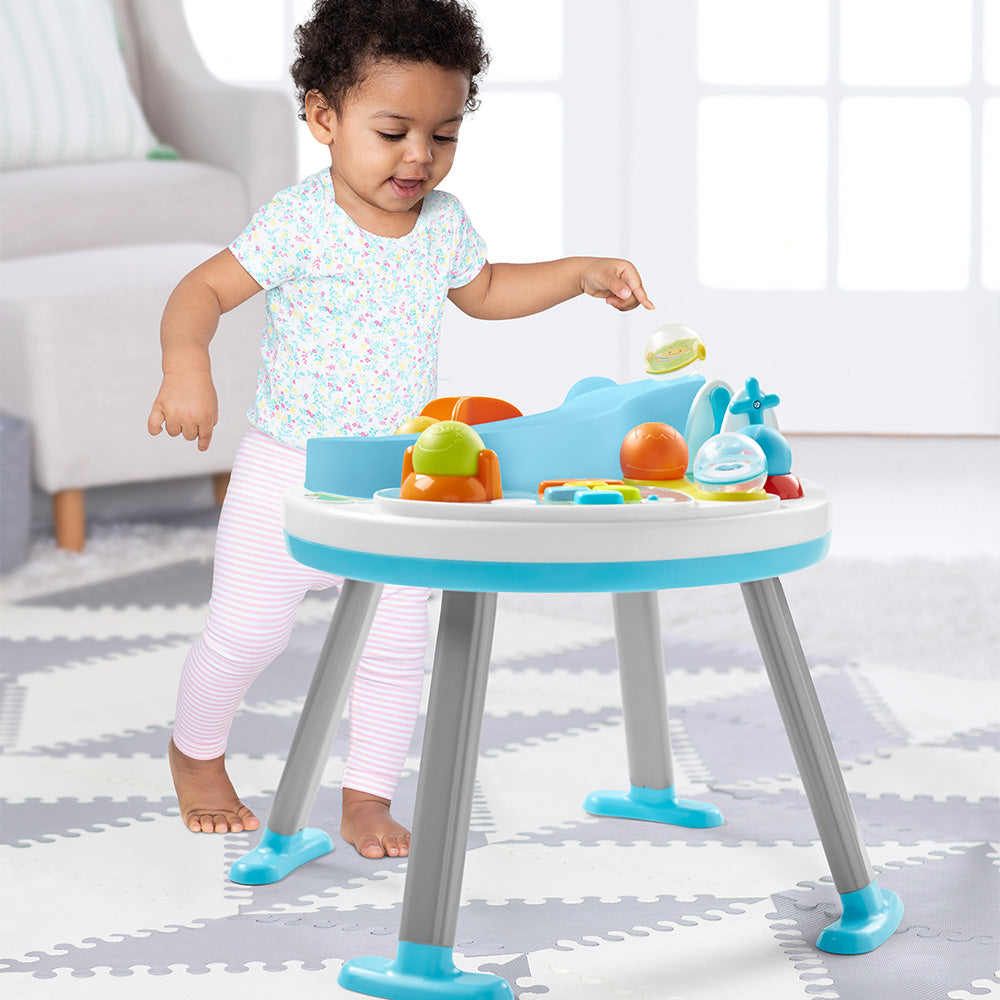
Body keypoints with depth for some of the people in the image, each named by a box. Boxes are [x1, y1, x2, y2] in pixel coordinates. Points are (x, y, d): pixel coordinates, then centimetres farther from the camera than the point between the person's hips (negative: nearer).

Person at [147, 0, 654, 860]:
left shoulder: (444, 223, 1)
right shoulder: (299, 222, -17)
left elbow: (482, 290, 21)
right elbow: (207, 287, -19)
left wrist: (580, 274, 12)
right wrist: (186, 362, -38)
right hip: (287, 474, -4)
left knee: (397, 646, 5)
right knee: (246, 632, 4)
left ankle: (369, 797, 21)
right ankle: (196, 753, 31)